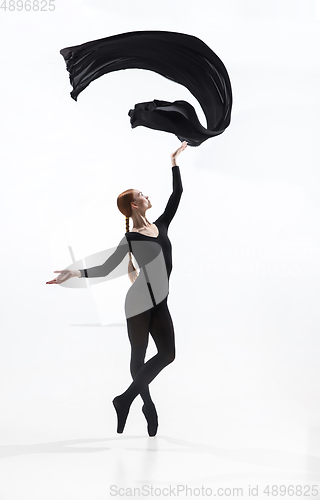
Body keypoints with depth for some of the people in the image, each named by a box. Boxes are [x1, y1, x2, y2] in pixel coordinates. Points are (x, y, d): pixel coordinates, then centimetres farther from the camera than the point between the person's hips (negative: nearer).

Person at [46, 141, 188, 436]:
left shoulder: (160, 226, 8)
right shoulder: (131, 238, -8)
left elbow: (177, 193, 14)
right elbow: (106, 269, -9)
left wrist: (174, 161, 18)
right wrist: (77, 273, -22)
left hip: (159, 303, 7)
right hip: (140, 302, -6)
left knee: (167, 353, 4)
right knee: (139, 355, 5)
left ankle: (126, 398, 13)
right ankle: (147, 405, 14)